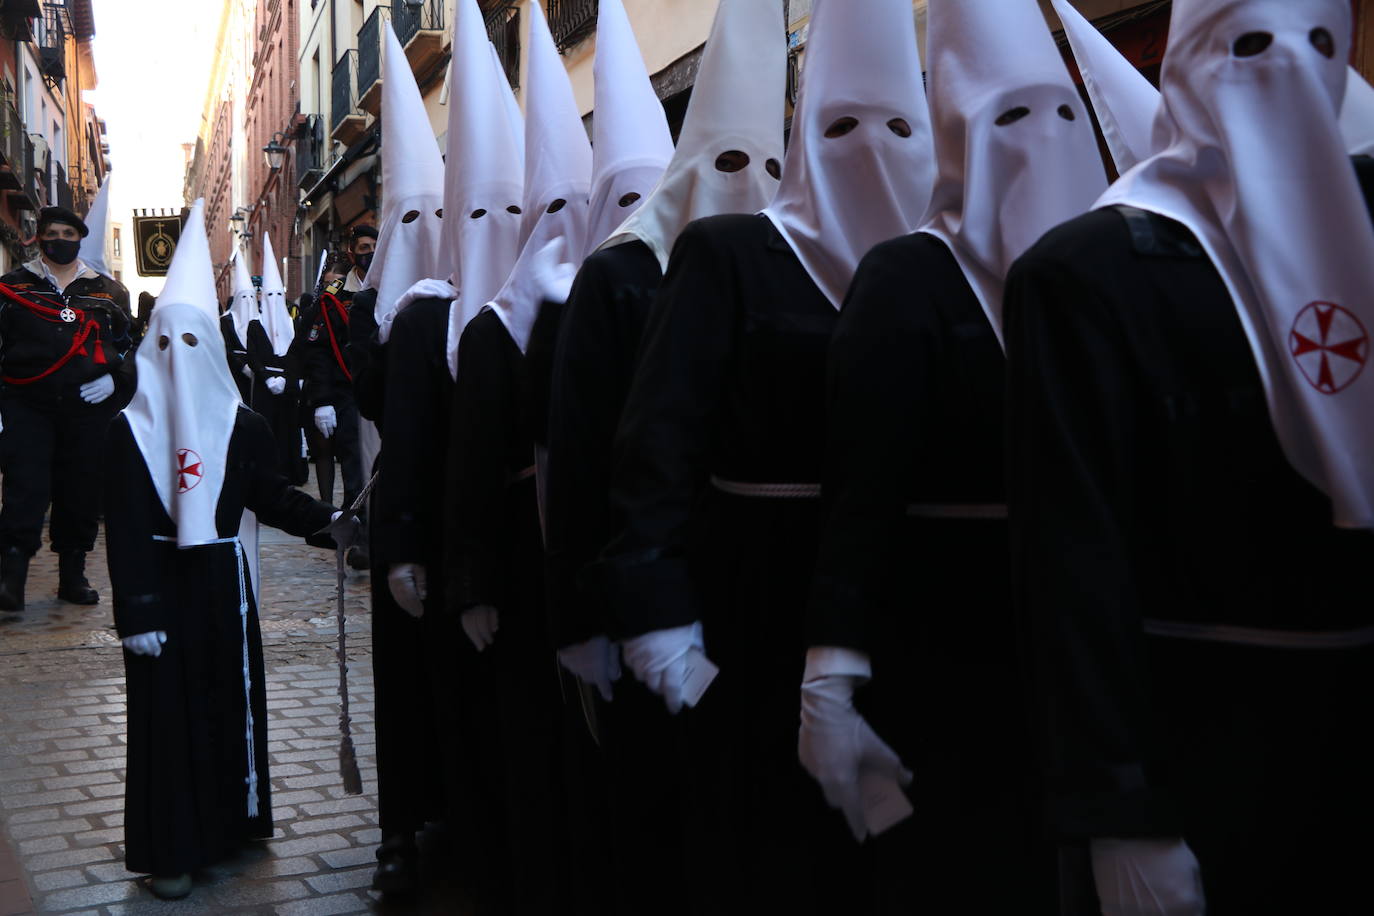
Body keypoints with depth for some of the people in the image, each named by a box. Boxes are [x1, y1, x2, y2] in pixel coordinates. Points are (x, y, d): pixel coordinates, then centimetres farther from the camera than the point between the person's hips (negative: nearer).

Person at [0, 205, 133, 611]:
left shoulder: (107, 291, 12)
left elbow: (130, 343, 18)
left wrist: (115, 378, -1)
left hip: (88, 410, 2)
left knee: (82, 492, 6)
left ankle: (73, 574, 18)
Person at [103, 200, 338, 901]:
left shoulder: (242, 426, 0)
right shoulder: (128, 431, -5)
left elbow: (273, 497, 1)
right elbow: (122, 530, -7)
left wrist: (327, 522, -16)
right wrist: (133, 613, -12)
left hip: (221, 581, 2)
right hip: (157, 582, -2)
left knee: (231, 699, 9)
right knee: (165, 709, 1)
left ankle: (230, 820, 26)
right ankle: (170, 848, 9)